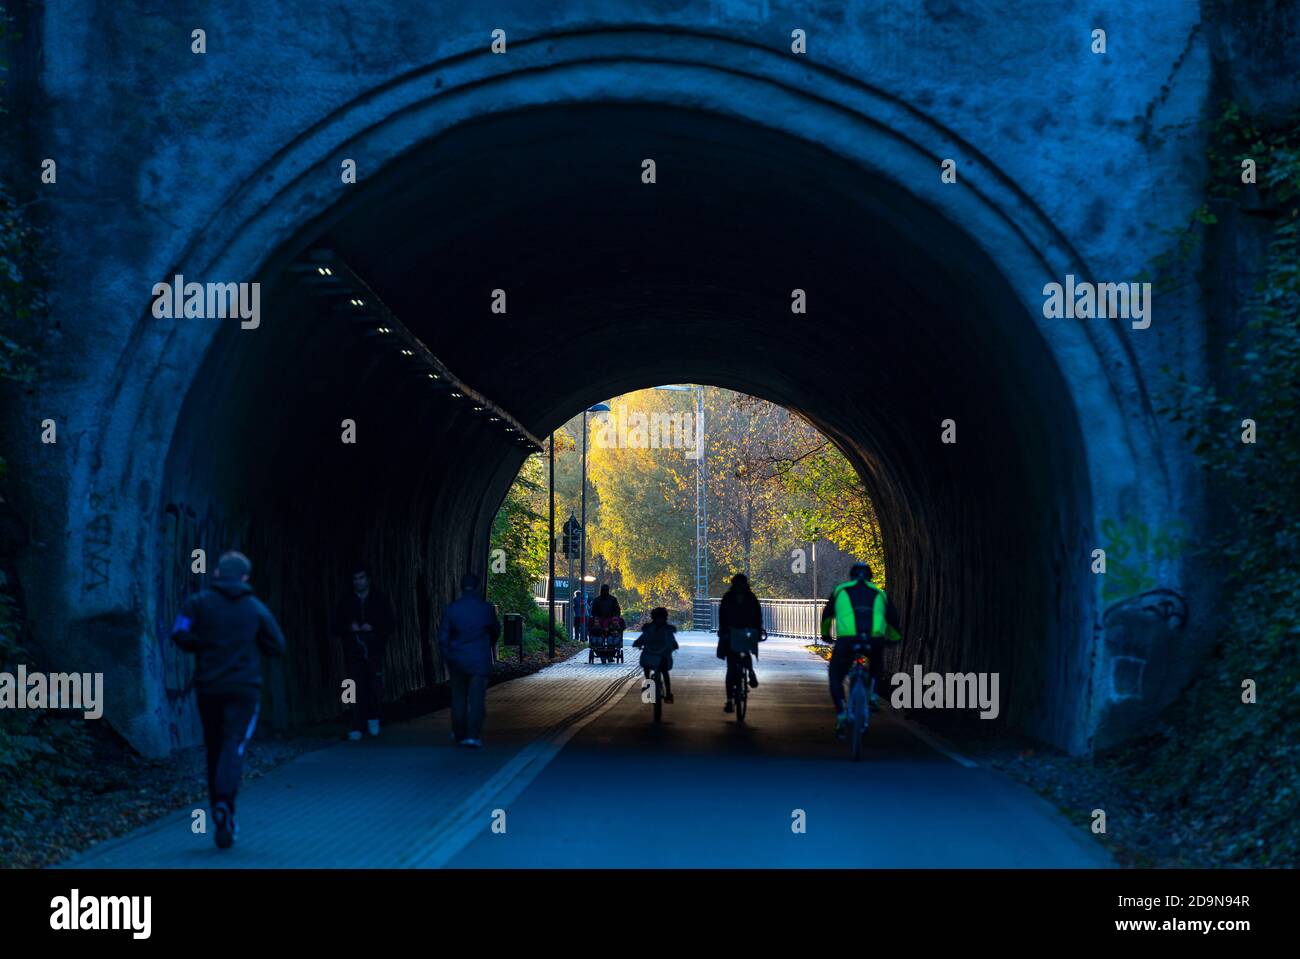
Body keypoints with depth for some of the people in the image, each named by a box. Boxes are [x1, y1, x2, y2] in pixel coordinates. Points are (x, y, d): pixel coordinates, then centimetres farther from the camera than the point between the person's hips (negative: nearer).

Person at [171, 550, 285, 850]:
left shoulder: (199, 602, 2)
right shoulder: (256, 608, 5)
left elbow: (180, 634, -11)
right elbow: (277, 646, 7)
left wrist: (203, 646, 8)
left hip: (208, 687, 1)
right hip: (244, 689, -1)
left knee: (214, 750, 12)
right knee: (234, 746, -10)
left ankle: (223, 820, 16)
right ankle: (224, 801, -36)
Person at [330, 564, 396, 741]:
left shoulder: (380, 600, 6)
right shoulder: (346, 603, 10)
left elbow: (391, 623, 3)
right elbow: (334, 626, 9)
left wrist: (372, 627, -12)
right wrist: (349, 628, -10)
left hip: (375, 652, 0)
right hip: (354, 652, 0)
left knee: (375, 687, -2)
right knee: (358, 691, -5)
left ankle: (373, 719, 22)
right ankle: (357, 727, -4)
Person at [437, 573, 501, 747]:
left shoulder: (450, 610, -7)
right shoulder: (487, 609, -8)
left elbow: (443, 637, -3)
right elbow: (495, 630, 9)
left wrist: (447, 657, 13)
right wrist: (491, 645, 31)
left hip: (457, 661, 2)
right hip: (480, 661, -2)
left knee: (459, 698, 15)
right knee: (477, 699, -1)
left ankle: (459, 733, 22)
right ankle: (472, 735, -10)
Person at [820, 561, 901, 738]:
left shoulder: (840, 590, 24)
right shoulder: (879, 593, 26)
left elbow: (827, 614, 38)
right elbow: (893, 619, 32)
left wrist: (825, 634, 56)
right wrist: (894, 638, 52)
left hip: (847, 639, -1)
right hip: (875, 641, 2)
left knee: (836, 678, 18)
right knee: (876, 669, 34)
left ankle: (841, 715, 1)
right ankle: (872, 696, 10)